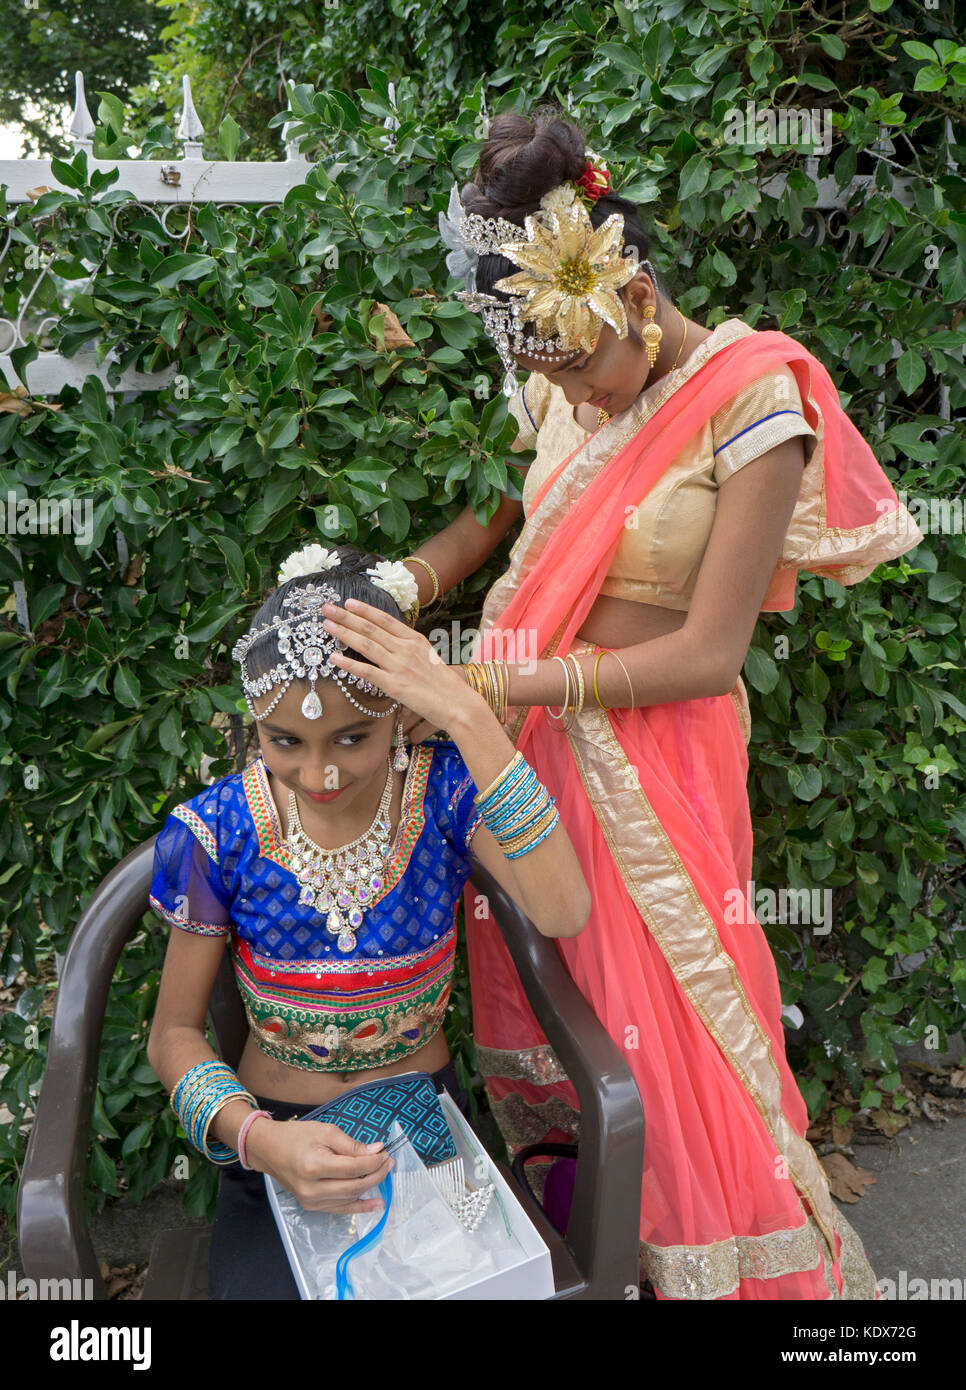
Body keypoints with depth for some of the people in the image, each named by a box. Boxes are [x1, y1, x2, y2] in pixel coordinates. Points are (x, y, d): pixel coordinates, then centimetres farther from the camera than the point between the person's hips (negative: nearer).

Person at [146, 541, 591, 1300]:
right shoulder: (215, 832, -14)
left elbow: (563, 913, -32)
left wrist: (470, 717, -35)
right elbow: (174, 1034, -4)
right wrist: (258, 1139, -23)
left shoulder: (445, 789, -14)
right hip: (276, 1135, 0)